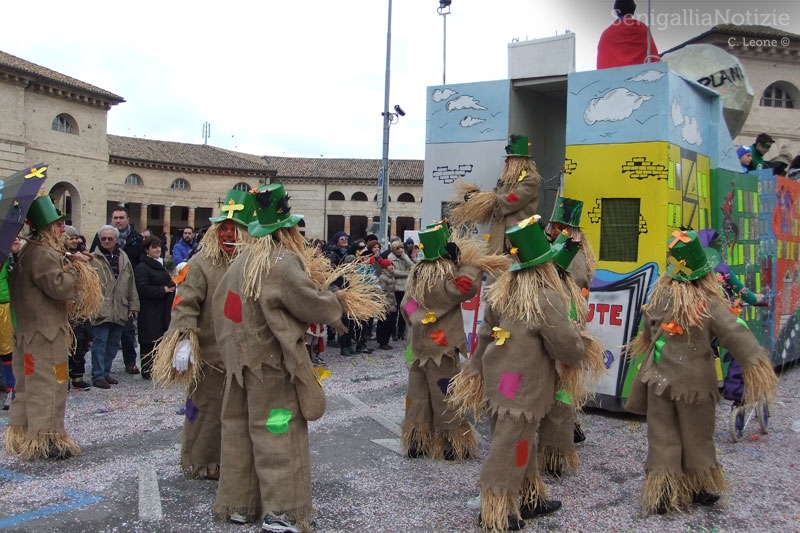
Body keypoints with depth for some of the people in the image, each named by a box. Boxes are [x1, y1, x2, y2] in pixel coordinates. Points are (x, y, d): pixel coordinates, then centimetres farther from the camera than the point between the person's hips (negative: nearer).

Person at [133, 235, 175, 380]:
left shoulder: (160, 265, 20)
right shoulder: (142, 267, -9)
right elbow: (143, 289, -19)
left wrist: (172, 284, 11)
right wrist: (163, 289, -17)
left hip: (162, 311, 8)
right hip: (149, 312, -8)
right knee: (149, 341, -5)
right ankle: (147, 371, 2)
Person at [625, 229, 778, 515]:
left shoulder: (660, 294, -6)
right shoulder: (710, 303, -17)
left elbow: (647, 327, 11)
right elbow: (735, 335, -22)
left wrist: (644, 343, 31)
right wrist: (757, 363, -18)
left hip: (660, 377, 2)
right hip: (695, 381, -2)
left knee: (663, 437, 9)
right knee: (697, 437, 16)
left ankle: (662, 491, 10)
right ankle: (701, 488, 31)